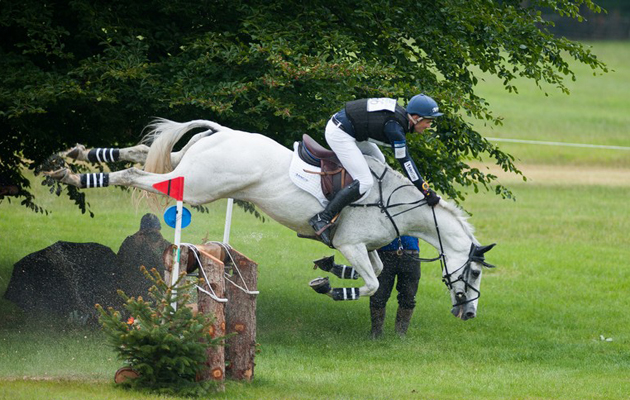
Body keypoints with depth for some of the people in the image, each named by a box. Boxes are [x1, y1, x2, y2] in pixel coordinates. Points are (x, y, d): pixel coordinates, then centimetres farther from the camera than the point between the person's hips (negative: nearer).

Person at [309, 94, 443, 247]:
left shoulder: (401, 115, 5)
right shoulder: (395, 127, -22)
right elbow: (405, 162, -18)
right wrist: (426, 191, -12)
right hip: (338, 135, -11)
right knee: (365, 182, -15)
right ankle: (323, 219, -15)